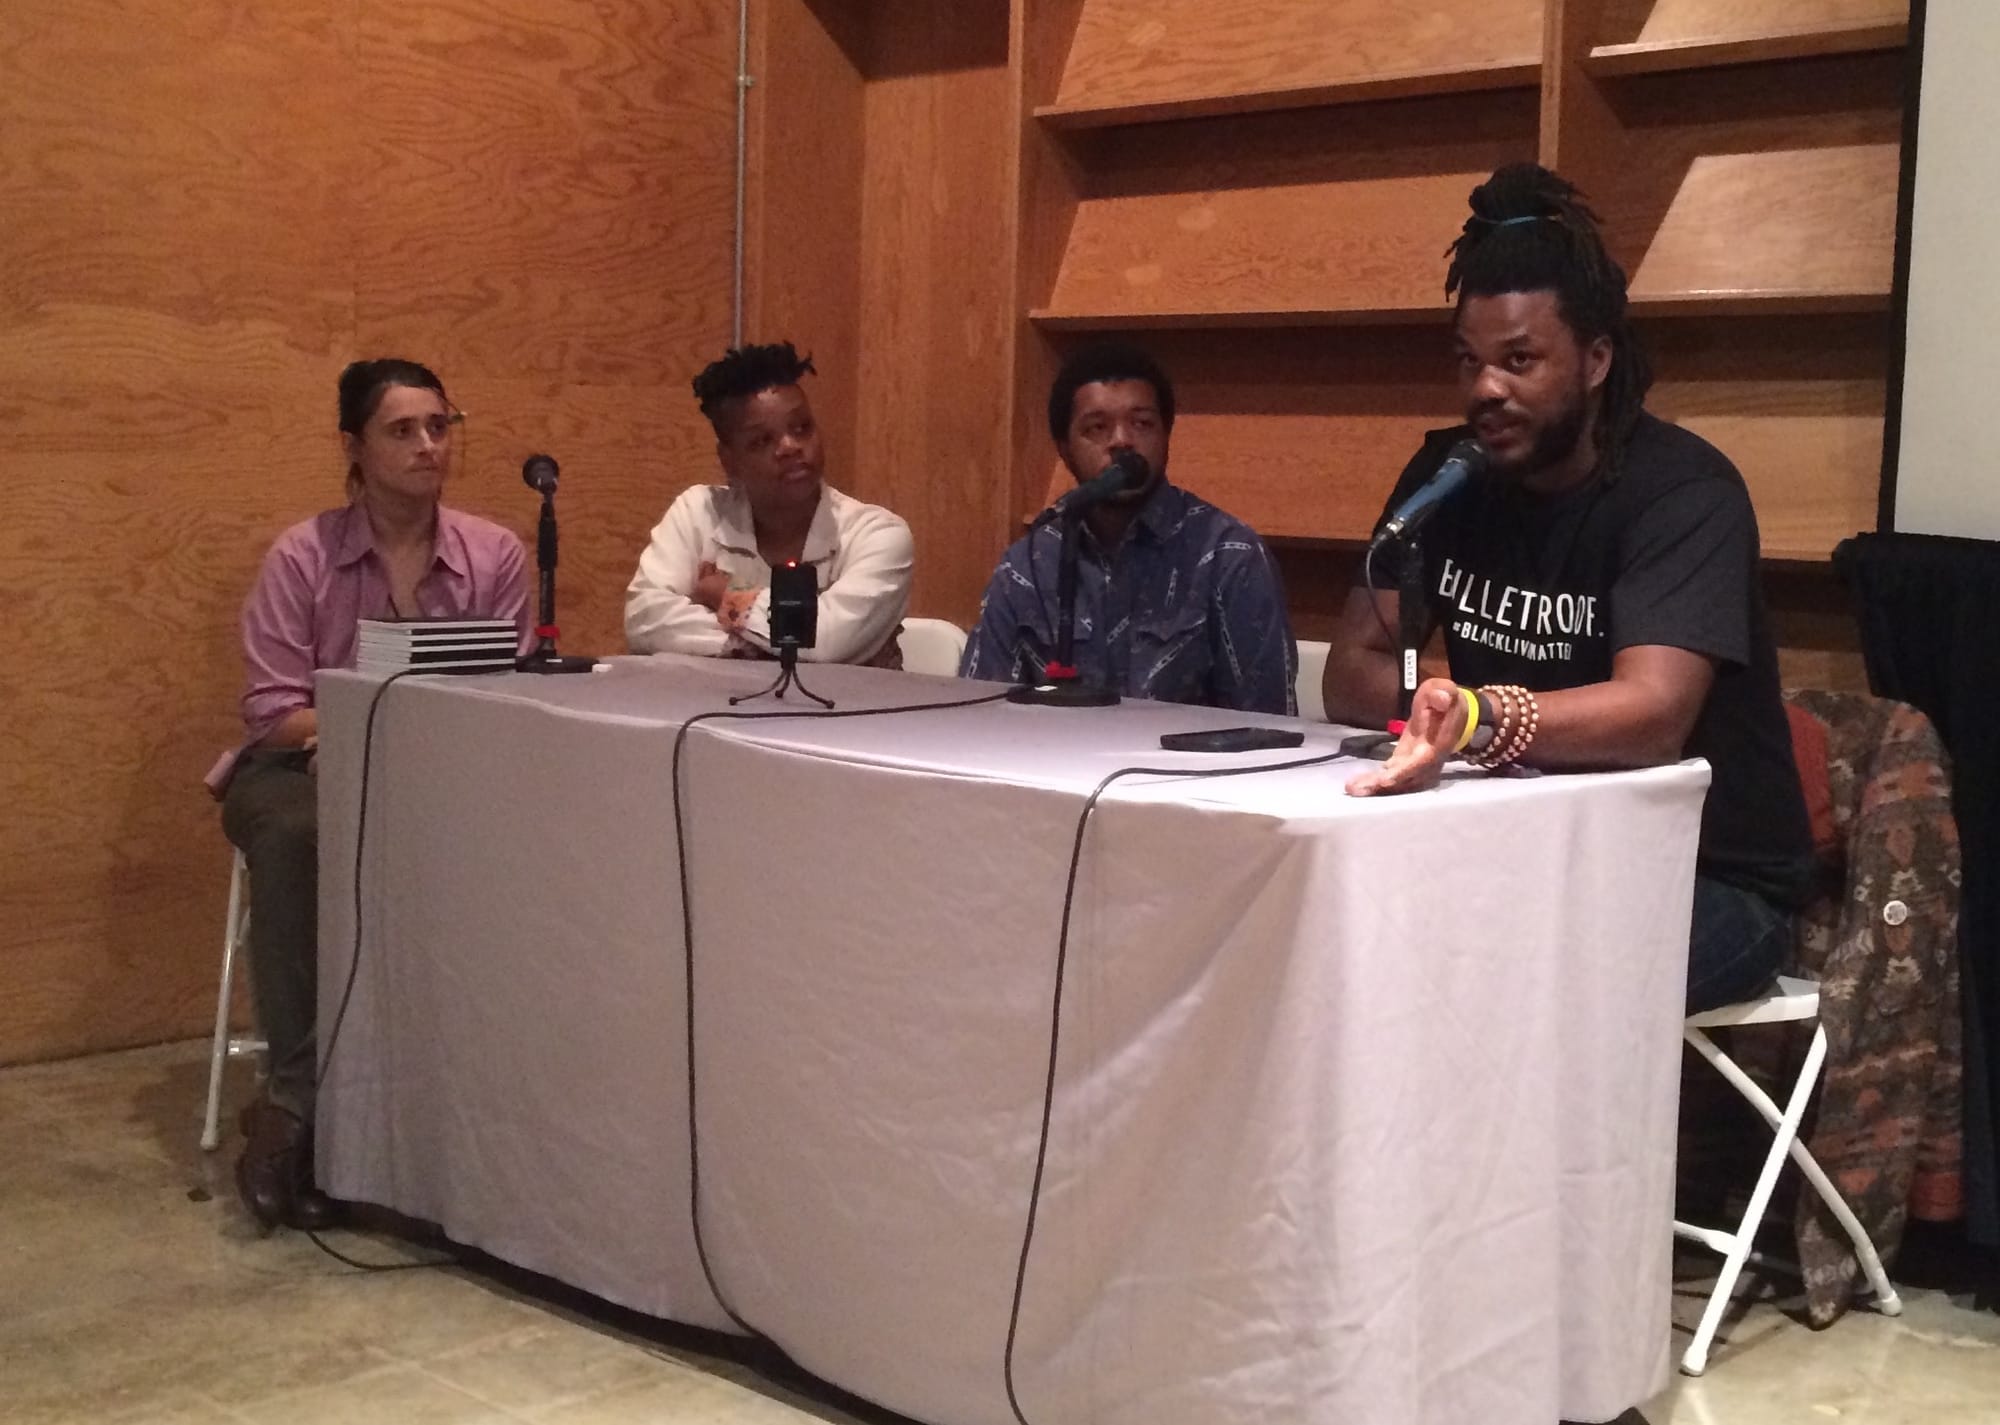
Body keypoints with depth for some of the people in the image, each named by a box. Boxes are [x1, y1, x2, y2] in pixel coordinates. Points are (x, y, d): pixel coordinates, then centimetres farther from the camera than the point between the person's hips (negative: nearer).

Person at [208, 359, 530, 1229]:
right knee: (298, 838, -36)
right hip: (303, 767, -1)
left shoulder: (495, 555, 0)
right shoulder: (300, 557, -4)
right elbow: (274, 711, -7)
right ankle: (294, 1097, -29)